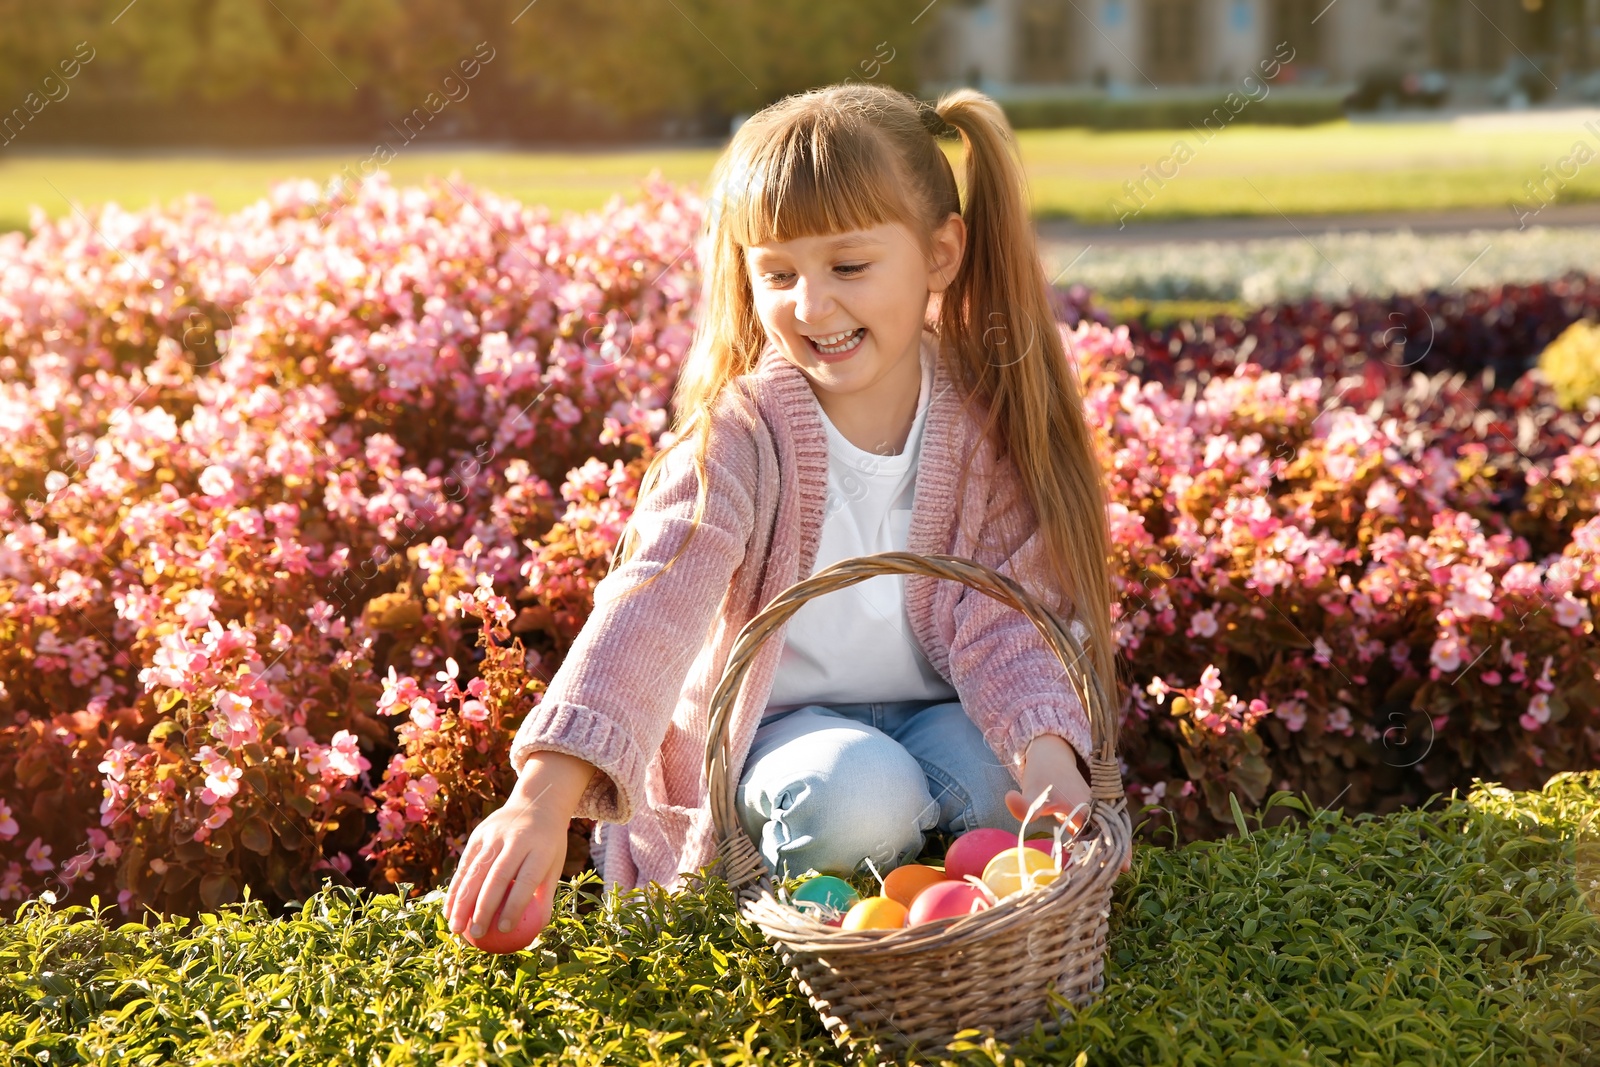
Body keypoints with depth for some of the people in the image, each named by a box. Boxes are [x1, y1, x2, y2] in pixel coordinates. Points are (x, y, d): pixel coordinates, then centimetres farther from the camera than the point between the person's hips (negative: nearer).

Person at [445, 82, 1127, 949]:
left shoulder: (986, 426, -8)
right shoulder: (739, 438, -18)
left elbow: (1000, 618, -11)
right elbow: (649, 609, -32)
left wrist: (1046, 748, -34)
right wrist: (546, 795, -46)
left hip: (934, 714, 3)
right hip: (778, 725, -3)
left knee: (998, 775, -29)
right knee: (856, 795, -34)